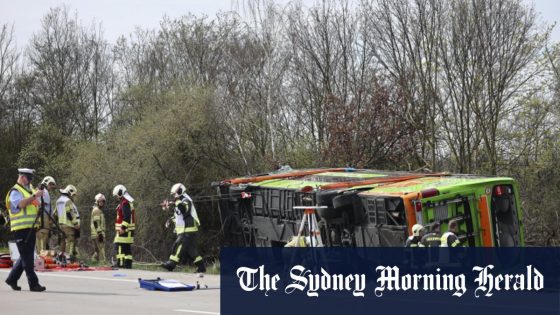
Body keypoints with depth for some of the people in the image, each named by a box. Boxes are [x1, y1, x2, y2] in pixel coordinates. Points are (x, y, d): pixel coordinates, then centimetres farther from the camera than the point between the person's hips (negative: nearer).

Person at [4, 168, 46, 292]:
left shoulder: (30, 190, 19)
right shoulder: (15, 191, -7)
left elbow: (35, 206, 26)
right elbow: (21, 204, -25)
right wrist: (34, 196, -30)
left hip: (31, 228, 9)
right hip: (21, 229, -9)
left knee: (26, 257, 13)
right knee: (27, 258, -7)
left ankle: (12, 279, 25)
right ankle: (33, 284, -6)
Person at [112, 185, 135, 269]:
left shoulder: (125, 203, -14)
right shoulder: (128, 202, 19)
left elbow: (126, 217, -23)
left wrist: (123, 227, -24)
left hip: (124, 230, -10)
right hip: (128, 230, 10)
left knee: (119, 247, -12)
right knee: (127, 248, 11)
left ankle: (120, 264, -16)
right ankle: (128, 265, 12)